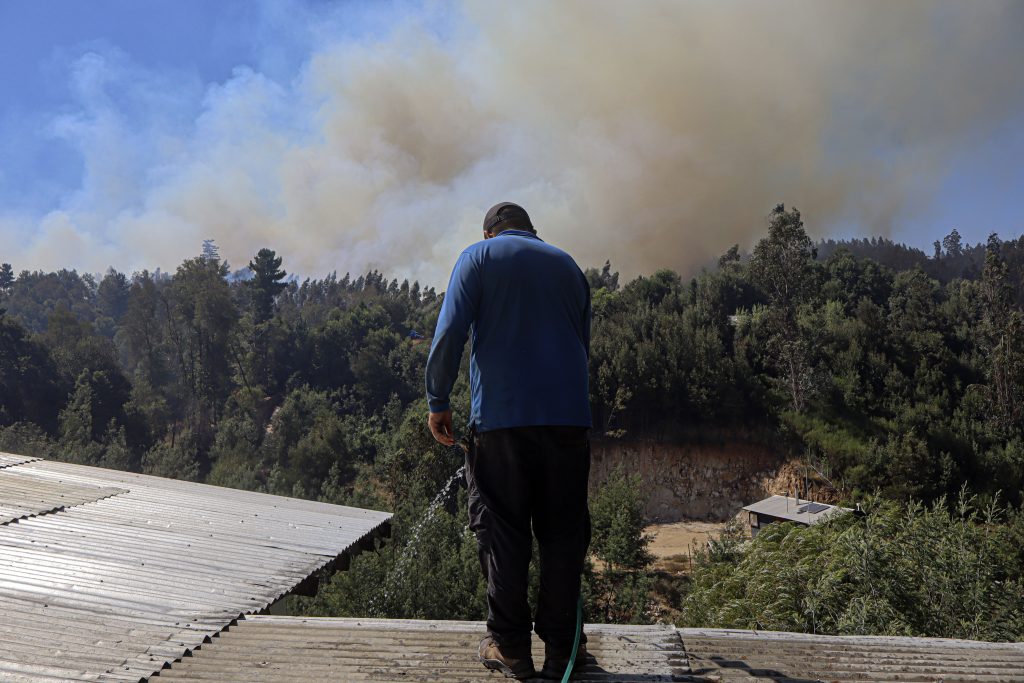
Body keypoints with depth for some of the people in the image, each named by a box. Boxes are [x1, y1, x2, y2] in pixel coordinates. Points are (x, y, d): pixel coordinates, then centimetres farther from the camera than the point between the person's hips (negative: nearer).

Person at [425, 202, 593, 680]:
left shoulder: (479, 256, 8)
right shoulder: (568, 265, 20)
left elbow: (450, 331, -5)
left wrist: (437, 401, 0)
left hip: (501, 413, -3)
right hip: (569, 415, 3)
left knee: (503, 532, 4)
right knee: (563, 532, 7)